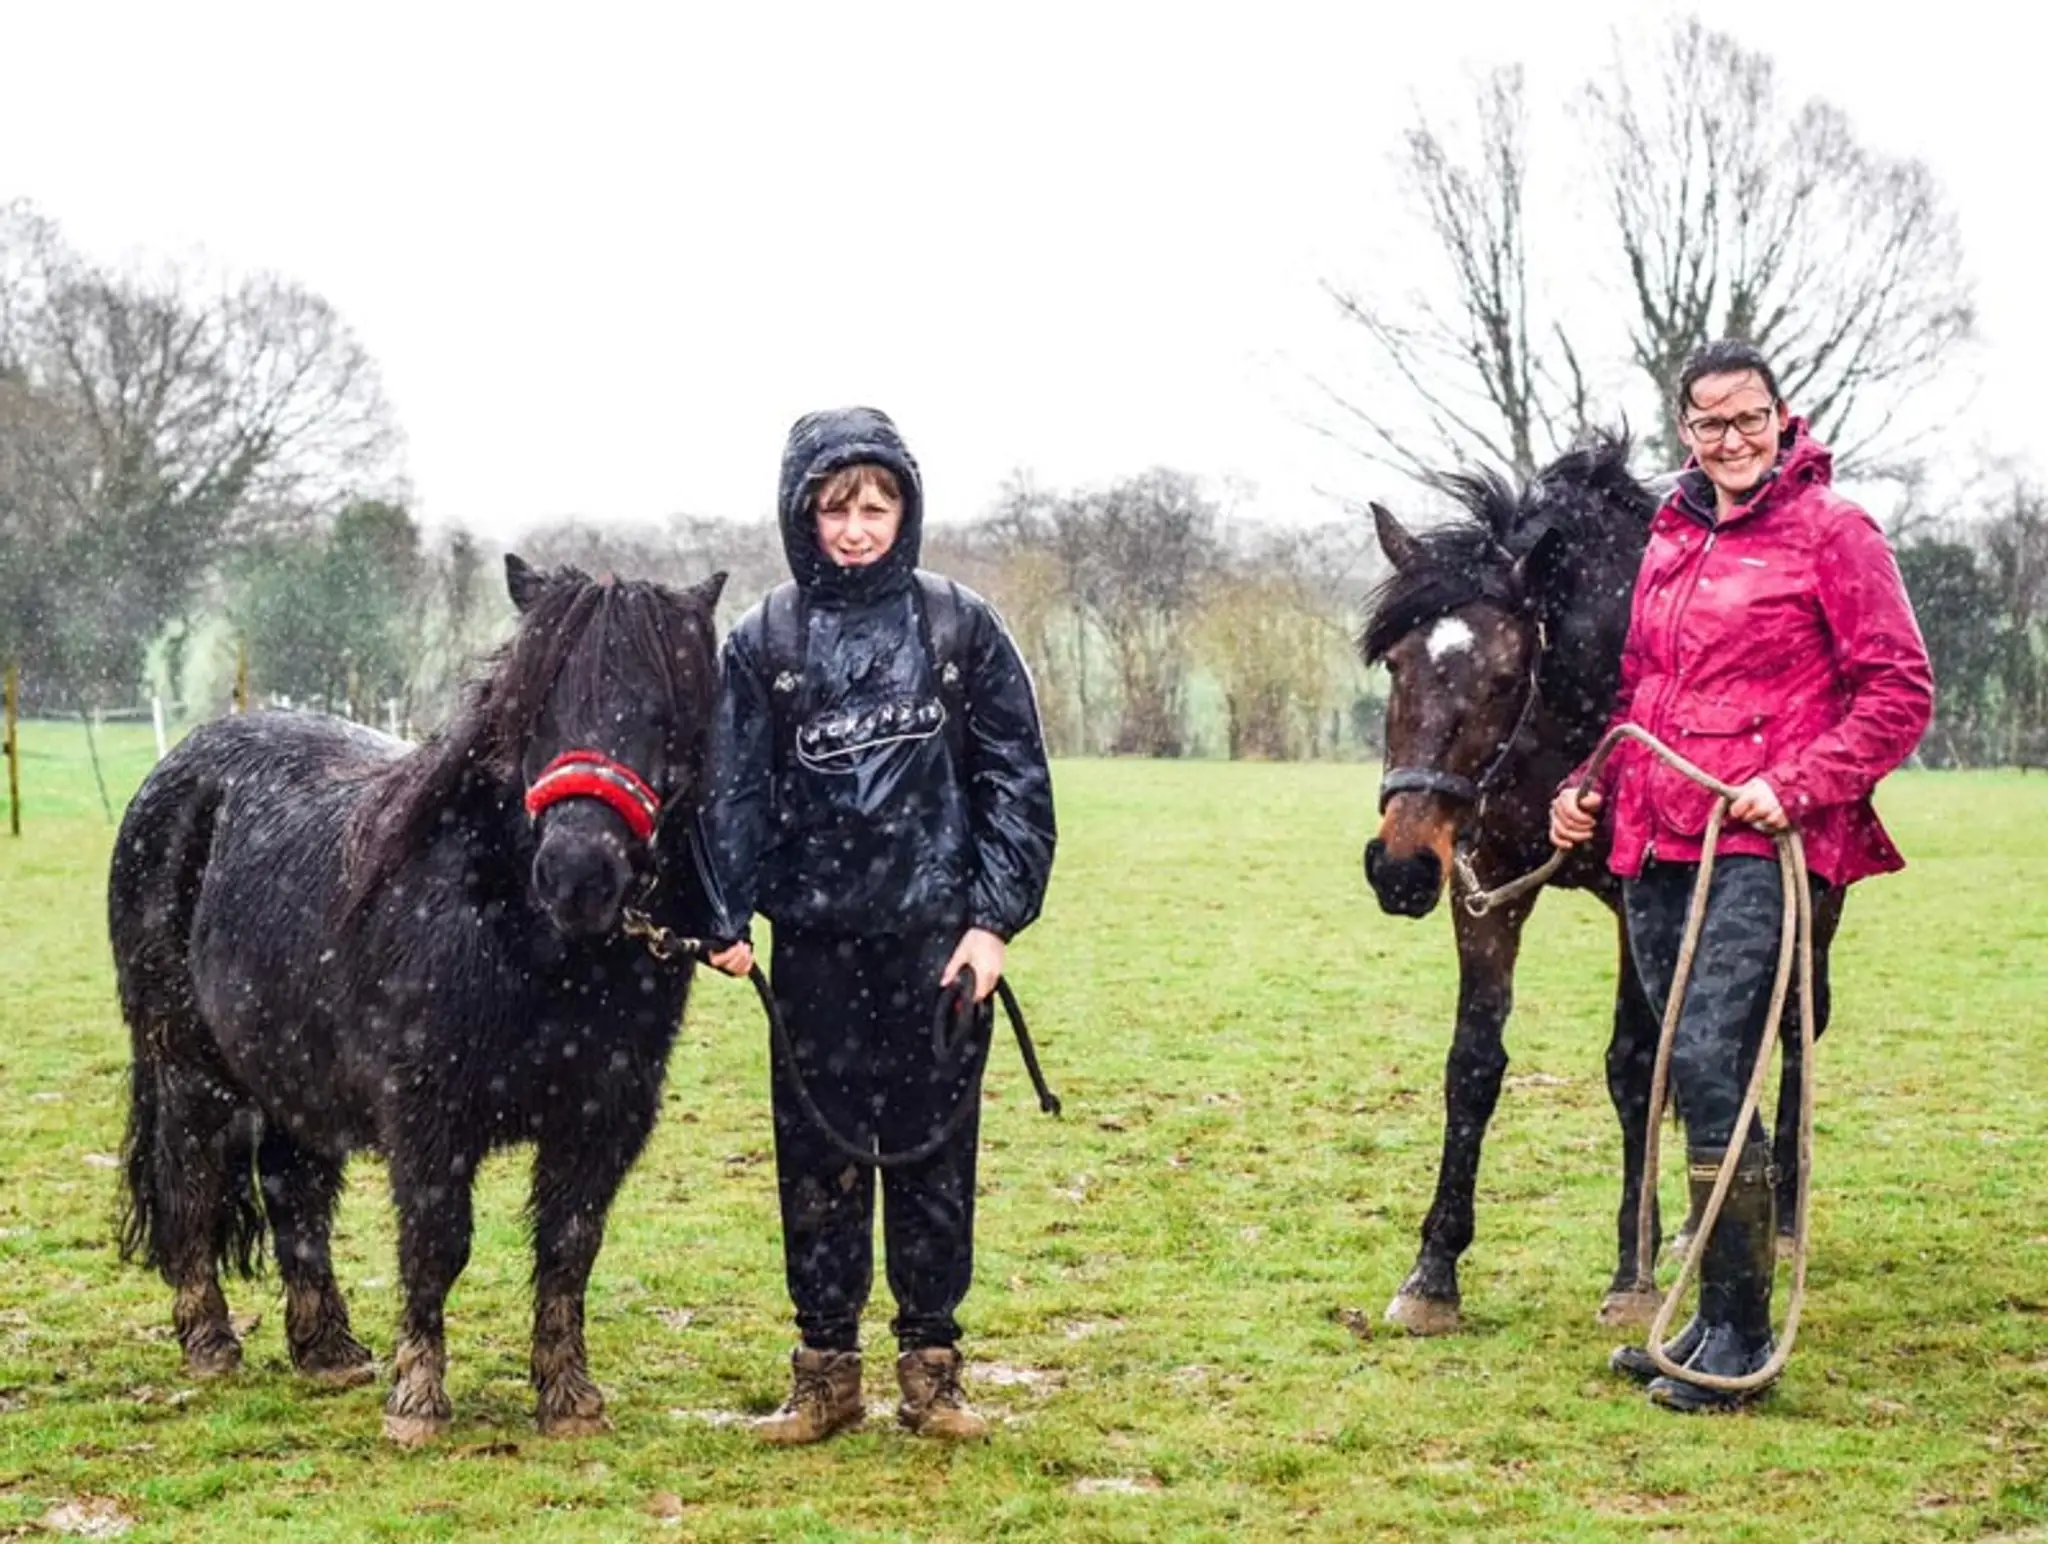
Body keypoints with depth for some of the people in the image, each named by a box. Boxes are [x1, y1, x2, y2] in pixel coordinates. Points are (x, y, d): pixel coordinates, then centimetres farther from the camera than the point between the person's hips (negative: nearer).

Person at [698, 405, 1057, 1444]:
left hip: (938, 932, 0)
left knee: (934, 1147, 6)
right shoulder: (765, 640, 2)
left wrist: (998, 917, -6)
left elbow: (1015, 781, 1)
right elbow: (735, 791, 1)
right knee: (816, 1152, 6)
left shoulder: (961, 627, 1)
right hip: (816, 936, 1)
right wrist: (728, 919, -9)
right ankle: (826, 1369, 17)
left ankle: (931, 1366, 17)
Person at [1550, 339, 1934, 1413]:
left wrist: (1796, 785, -17)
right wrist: (1588, 786, 10)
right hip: (1655, 845, 7)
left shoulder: (1830, 530, -3)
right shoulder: (1669, 544, 17)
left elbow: (1899, 691, -7)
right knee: (1695, 1082, 10)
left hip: (1758, 845, -7)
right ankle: (1716, 1320, 20)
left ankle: (1738, 1338, -7)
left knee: (1708, 1068, -16)